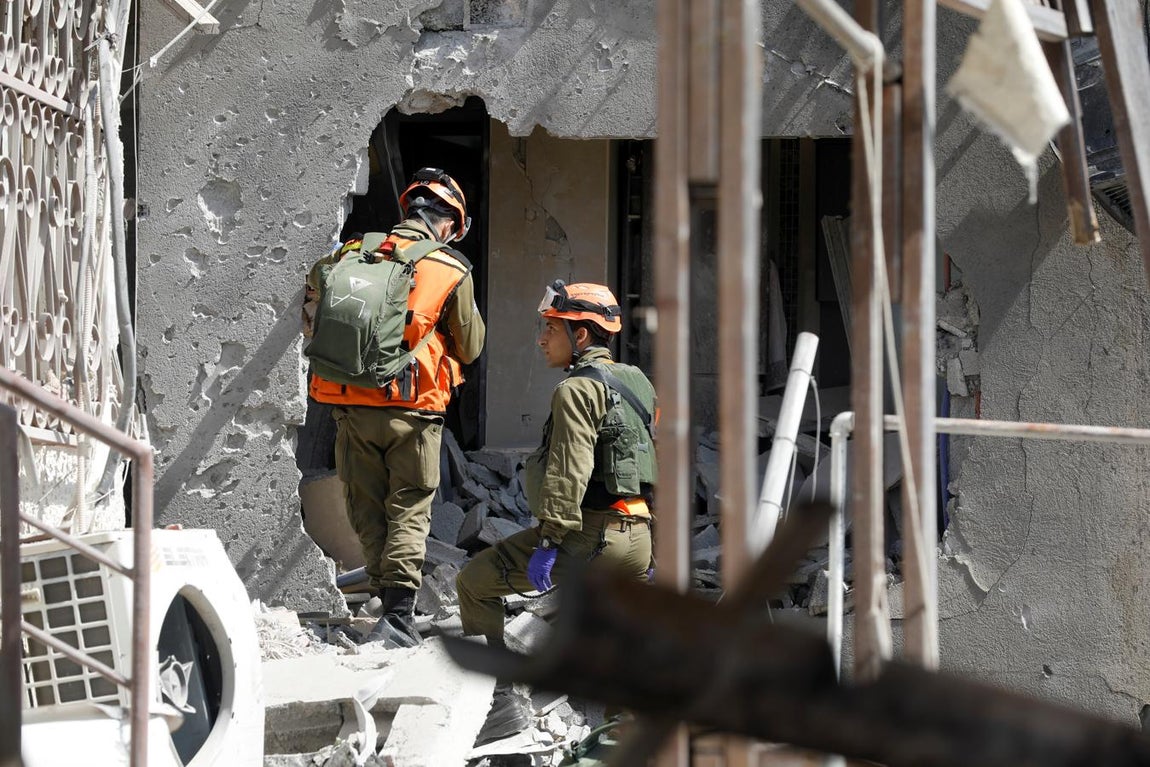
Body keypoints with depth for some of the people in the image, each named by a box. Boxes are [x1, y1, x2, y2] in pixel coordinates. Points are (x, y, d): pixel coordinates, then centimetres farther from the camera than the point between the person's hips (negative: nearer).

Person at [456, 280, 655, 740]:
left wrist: (549, 540, -21)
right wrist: (652, 543, 25)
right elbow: (660, 468, 22)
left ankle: (501, 699, -5)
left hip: (589, 533, -9)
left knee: (476, 582, 1)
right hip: (637, 535, 9)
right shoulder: (638, 385, 19)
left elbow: (570, 471, -18)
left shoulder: (578, 389, -9)